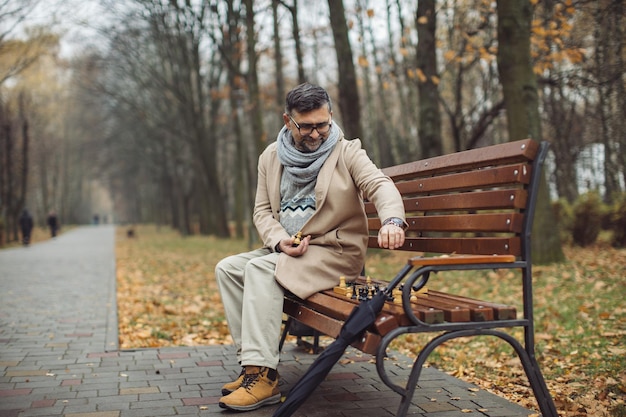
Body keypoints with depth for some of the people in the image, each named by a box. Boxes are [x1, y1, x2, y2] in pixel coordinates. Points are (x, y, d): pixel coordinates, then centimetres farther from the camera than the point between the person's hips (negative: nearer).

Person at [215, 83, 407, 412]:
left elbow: (379, 185, -19)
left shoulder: (346, 152, -4)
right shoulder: (271, 157, 9)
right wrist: (279, 241, -12)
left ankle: (263, 378, -29)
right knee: (228, 268, -10)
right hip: (286, 250, 6)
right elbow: (262, 211, 10)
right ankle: (252, 361, -11)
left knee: (261, 269, -27)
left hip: (335, 251, -6)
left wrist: (392, 219, -42)